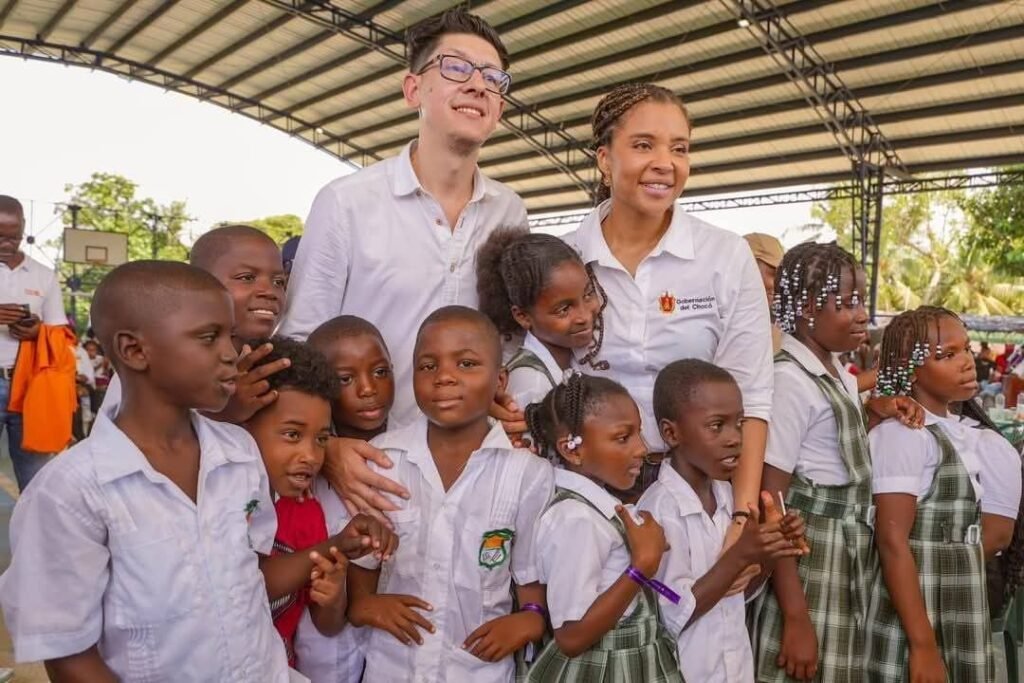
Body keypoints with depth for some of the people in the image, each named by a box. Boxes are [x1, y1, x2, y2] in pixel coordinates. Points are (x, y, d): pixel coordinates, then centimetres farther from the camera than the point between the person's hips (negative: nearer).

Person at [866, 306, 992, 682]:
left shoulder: (959, 433, 8)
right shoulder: (901, 433, -17)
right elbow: (892, 541, -21)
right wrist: (922, 645, -22)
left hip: (957, 617, 8)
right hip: (916, 611, -8)